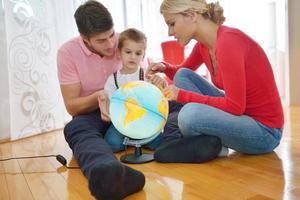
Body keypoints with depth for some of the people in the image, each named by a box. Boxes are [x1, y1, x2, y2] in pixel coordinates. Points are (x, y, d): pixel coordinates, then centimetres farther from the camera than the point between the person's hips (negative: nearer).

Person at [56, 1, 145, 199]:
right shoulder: (68, 52, -12)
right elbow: (72, 106, -10)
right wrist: (99, 96, -29)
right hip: (91, 114, -4)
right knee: (76, 129, -40)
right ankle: (107, 173, -70)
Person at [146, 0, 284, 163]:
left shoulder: (228, 41, -24)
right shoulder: (203, 44, 2)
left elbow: (235, 106, -25)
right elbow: (182, 71, 22)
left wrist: (182, 95, -19)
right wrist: (165, 68, -1)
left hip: (264, 131, -9)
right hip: (239, 115, 9)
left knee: (191, 113, -34)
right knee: (182, 75, 5)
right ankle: (210, 140, -2)